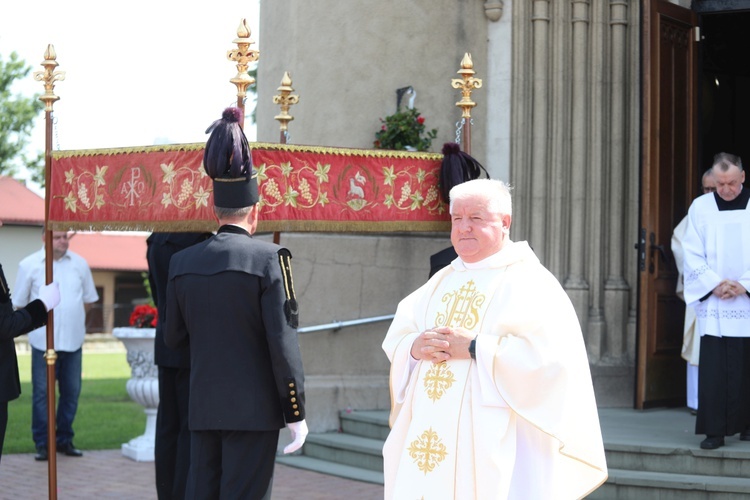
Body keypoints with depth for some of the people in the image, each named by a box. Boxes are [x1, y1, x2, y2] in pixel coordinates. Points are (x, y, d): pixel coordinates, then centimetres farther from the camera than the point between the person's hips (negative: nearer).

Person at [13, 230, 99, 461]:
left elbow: (89, 299, 16)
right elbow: (20, 304, 7)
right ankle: (42, 444, 5)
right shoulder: (29, 265, -1)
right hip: (43, 341, -3)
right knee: (42, 393, -2)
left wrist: (72, 319, 11)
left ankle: (64, 440, 18)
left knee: (71, 392, 7)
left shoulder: (80, 264, 6)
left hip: (73, 340, 3)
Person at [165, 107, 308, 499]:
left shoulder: (182, 263, 5)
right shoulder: (269, 259, -10)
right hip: (254, 409, -4)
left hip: (203, 407, 5)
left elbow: (173, 338, 13)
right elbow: (283, 343, -13)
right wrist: (296, 414, -7)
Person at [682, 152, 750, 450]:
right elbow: (692, 254, 2)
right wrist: (715, 283, -9)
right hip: (713, 303, 0)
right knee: (713, 368, -6)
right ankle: (714, 430, -4)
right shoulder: (701, 207, 4)